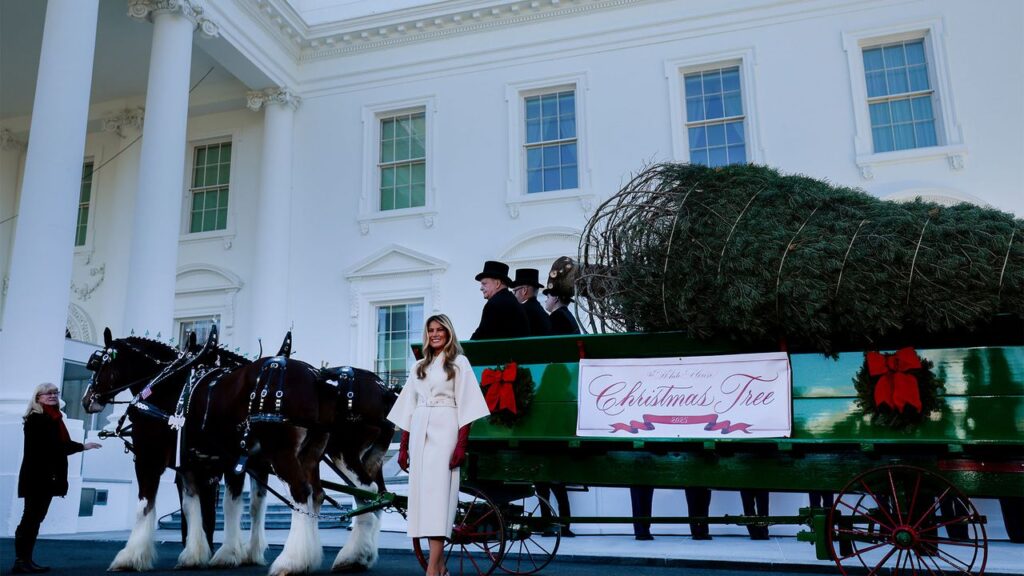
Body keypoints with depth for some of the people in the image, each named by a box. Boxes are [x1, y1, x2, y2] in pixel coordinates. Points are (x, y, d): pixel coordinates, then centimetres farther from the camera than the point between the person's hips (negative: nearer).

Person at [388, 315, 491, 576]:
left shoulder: (458, 363, 5)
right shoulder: (419, 367, 19)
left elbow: (465, 406, -3)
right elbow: (408, 408, 17)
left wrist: (461, 444, -12)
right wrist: (403, 447, 12)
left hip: (444, 432, -5)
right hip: (419, 434, 5)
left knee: (438, 491, -11)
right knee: (422, 491, 2)